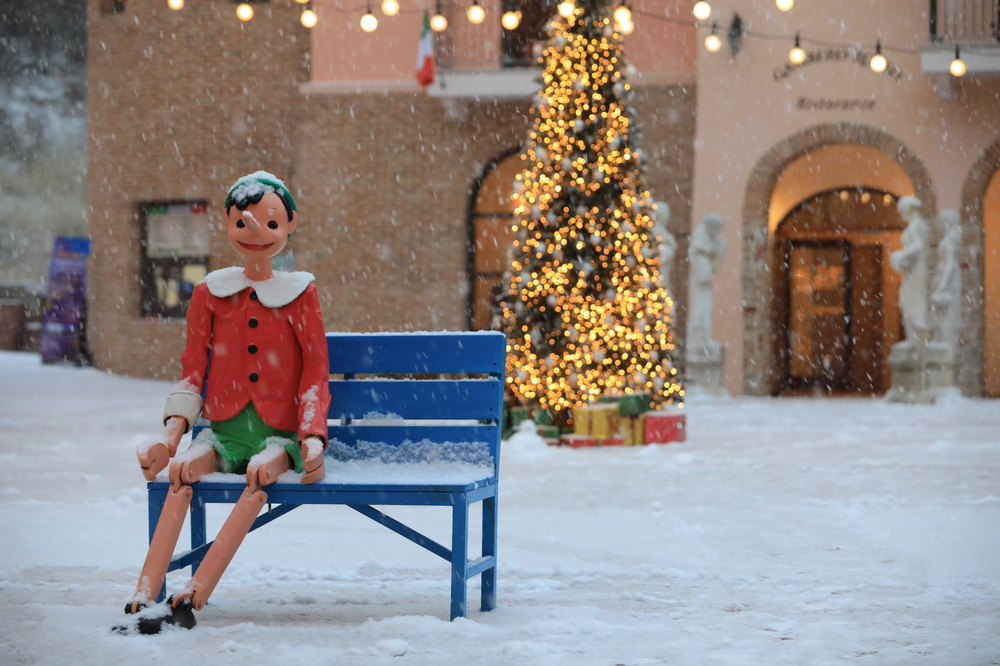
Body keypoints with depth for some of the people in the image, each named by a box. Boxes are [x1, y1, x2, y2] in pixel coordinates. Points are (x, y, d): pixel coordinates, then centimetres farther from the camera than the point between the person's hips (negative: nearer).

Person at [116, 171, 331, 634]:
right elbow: (192, 371, 9)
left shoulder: (300, 294, 7)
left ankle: (193, 595, -44)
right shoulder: (210, 293, 12)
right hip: (224, 430, 2)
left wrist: (313, 439, -11)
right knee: (183, 468, -30)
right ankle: (145, 594, -42)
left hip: (278, 434, -2)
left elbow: (316, 375, 3)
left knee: (261, 472, -35)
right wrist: (171, 435, -6)